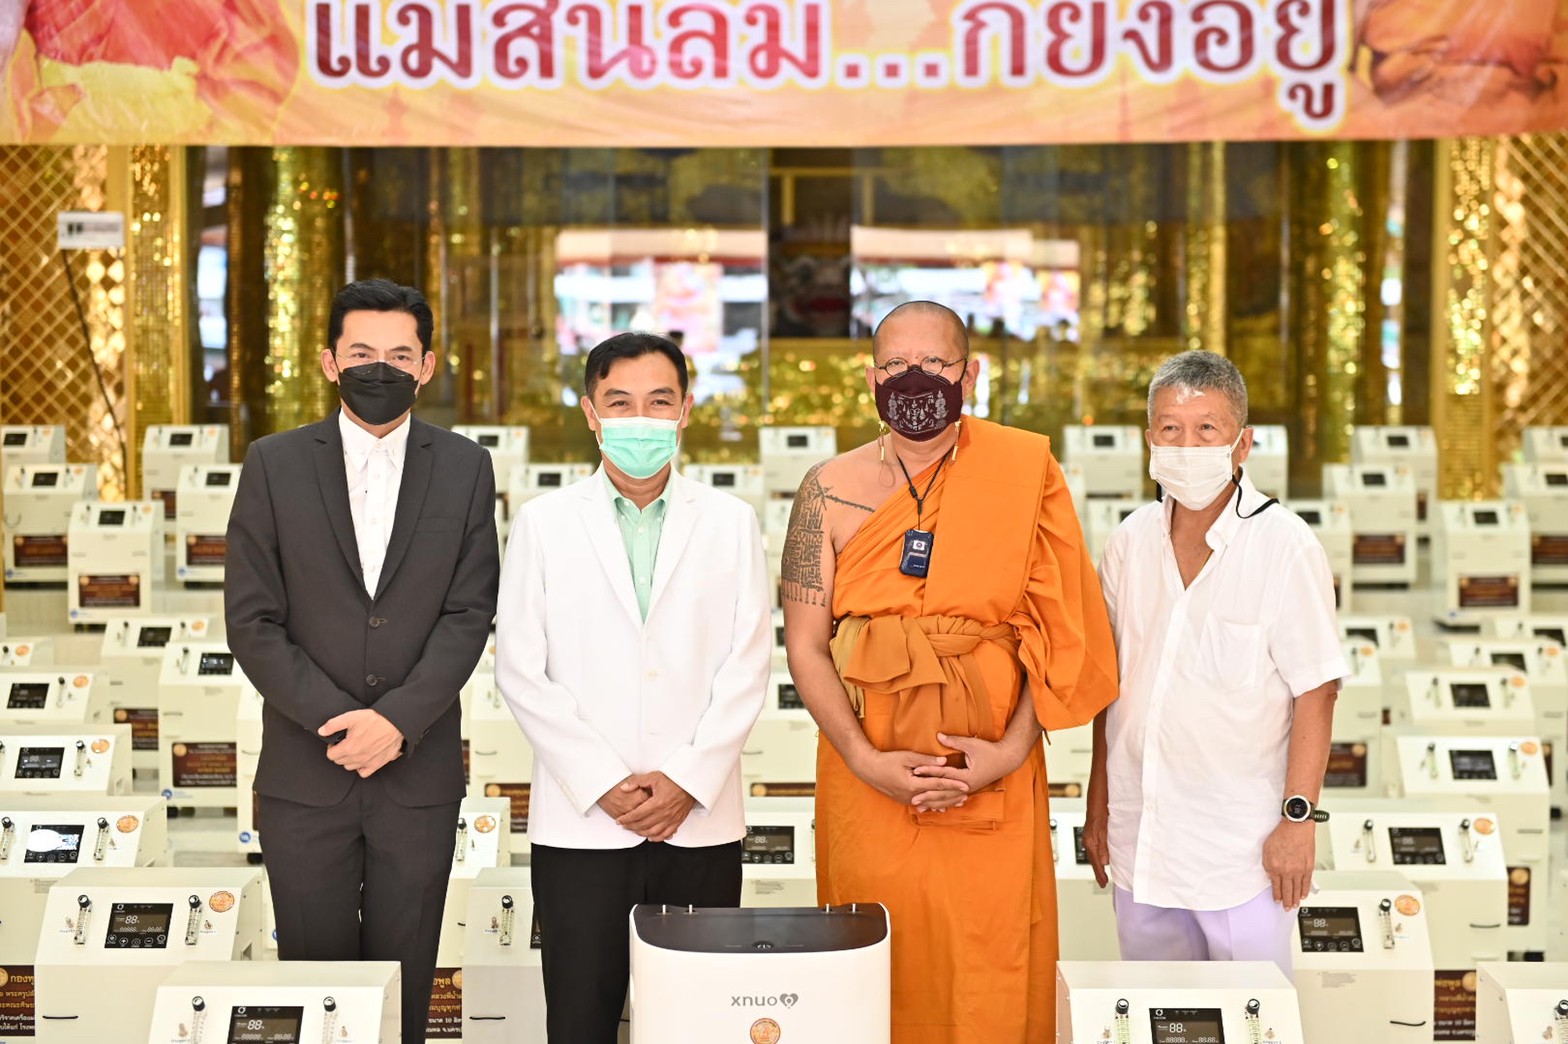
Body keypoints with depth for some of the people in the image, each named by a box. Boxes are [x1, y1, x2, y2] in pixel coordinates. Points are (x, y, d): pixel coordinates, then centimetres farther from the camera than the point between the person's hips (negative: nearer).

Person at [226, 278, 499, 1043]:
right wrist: (338, 721, -12)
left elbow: (468, 615, -2)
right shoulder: (274, 465, 1)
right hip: (304, 774, 0)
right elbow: (252, 621, -3)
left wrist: (397, 719, -15)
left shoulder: (465, 469, 4)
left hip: (419, 774, 0)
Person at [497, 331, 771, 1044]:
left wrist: (688, 781, -9)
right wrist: (603, 784, -8)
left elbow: (747, 666, 2)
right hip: (579, 822, 0)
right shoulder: (544, 523, 5)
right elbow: (520, 670, 0)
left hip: (702, 821, 1)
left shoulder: (730, 523, 8)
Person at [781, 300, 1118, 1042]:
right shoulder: (831, 490, 3)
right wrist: (867, 761, -10)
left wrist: (1013, 748, -9)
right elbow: (805, 644, 1)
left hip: (994, 779, 0)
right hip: (869, 777, 1)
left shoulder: (1023, 474, 2)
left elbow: (1056, 628, 1)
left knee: (995, 984, 2)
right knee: (880, 977, 6)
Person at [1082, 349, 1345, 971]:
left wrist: (1298, 819, -13)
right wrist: (1099, 807, 12)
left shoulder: (1286, 547, -11)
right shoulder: (1129, 544, 4)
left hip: (1244, 848, -4)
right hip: (1141, 840, 5)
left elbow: (1316, 693, -10)